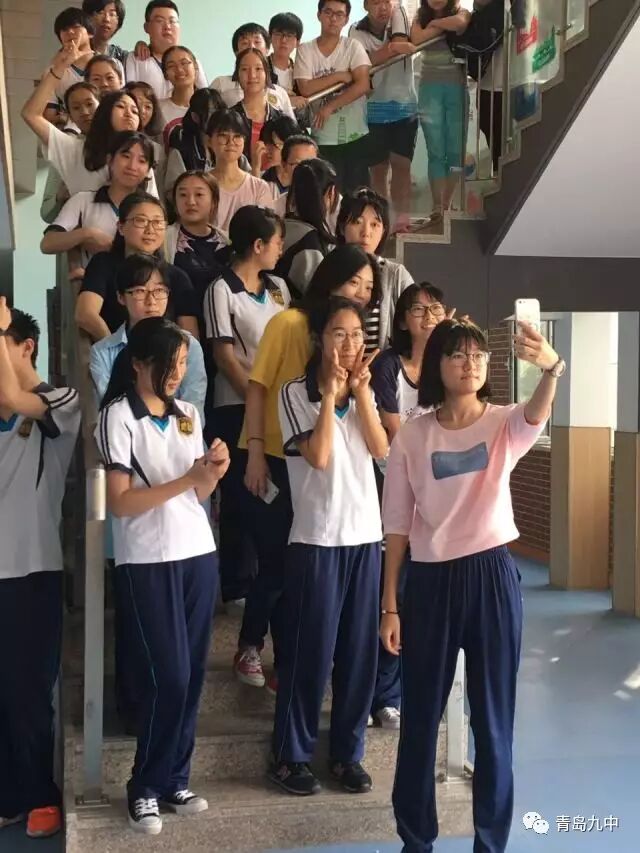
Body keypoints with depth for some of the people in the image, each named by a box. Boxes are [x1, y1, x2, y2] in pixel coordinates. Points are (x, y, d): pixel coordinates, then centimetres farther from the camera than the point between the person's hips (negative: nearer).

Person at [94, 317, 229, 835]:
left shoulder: (188, 415, 12)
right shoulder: (119, 416, -7)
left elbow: (200, 494, 12)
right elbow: (119, 502, -14)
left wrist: (214, 473, -10)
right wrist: (186, 480, -20)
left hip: (199, 554, 6)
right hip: (148, 563, -6)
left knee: (192, 674, 7)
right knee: (167, 677, -4)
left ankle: (175, 781, 20)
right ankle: (146, 788, 12)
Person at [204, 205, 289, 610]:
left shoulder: (278, 287, 12)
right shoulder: (222, 290, -7)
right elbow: (224, 354, -10)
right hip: (239, 407, -6)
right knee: (240, 495, 2)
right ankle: (236, 584, 13)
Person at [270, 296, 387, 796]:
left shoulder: (364, 392, 10)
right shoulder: (297, 393, -5)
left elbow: (381, 451, -3)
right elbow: (318, 456, -17)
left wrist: (361, 391, -8)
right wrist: (331, 392, -13)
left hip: (365, 534, 5)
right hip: (316, 538, -5)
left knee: (359, 649, 8)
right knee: (310, 650, 0)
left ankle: (348, 753, 21)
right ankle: (291, 756, 14)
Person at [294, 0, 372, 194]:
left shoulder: (353, 47, 0)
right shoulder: (305, 50, 1)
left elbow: (363, 85, -12)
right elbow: (306, 89, -10)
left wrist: (330, 106, -15)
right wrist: (339, 76, -11)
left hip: (355, 134, 0)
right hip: (323, 137, 0)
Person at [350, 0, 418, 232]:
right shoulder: (357, 32, -4)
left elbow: (401, 46, -18)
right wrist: (392, 48, -24)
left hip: (405, 106, 0)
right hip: (374, 109, 0)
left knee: (401, 164, -4)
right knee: (378, 168, 5)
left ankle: (402, 217, 0)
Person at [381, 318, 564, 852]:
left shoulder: (505, 425, -2)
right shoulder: (412, 436, 0)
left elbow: (539, 414, -27)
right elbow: (397, 525, 3)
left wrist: (551, 368, -50)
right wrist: (390, 604, 2)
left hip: (492, 576, -1)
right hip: (431, 580, 1)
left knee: (493, 717, 8)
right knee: (421, 715, 10)